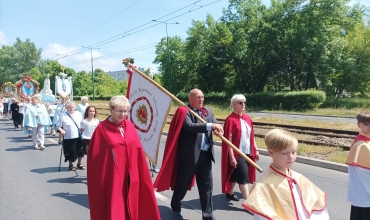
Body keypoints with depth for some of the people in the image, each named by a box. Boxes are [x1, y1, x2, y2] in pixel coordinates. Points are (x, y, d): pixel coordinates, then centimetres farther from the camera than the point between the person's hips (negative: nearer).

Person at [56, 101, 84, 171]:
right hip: (68, 137, -4)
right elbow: (58, 126, -6)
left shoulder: (78, 114, 6)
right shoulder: (63, 115, -7)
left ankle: (79, 164, 32)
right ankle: (70, 165, 27)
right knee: (71, 152, 5)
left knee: (80, 151, 10)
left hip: (78, 136, 4)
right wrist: (61, 130, -22)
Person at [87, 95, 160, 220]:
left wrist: (141, 174, 8)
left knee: (130, 209, 16)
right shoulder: (102, 129, -11)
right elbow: (95, 156, -8)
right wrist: (99, 180, -7)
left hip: (130, 177, 5)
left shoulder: (130, 126, 3)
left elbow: (138, 151, 8)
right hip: (111, 178, -5)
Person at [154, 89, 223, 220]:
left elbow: (215, 124, 3)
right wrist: (209, 126, -30)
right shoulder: (184, 111, -8)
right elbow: (190, 126, -24)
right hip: (189, 154, -5)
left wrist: (218, 129, -21)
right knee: (182, 183, 12)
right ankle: (175, 208, 36)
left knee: (207, 185, 8)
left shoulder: (208, 111, 12)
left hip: (206, 154, 5)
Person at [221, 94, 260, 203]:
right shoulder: (231, 119, -14)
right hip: (237, 153, -7)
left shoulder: (247, 118, 8)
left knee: (236, 174, 19)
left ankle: (229, 193, 36)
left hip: (247, 152, 7)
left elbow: (252, 136, 13)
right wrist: (231, 156, -19)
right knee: (243, 177, -5)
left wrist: (255, 150, 11)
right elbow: (229, 140, -16)